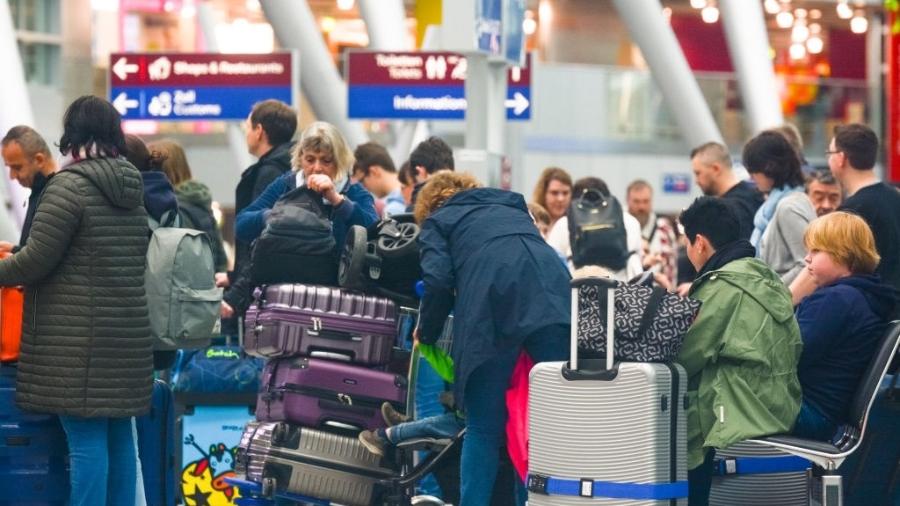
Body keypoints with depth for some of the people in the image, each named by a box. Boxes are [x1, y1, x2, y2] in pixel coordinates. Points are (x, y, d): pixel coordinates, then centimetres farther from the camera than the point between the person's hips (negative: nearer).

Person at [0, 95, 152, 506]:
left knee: (85, 438, -6)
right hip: (128, 336, 7)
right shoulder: (132, 190, 12)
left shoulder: (70, 185, -12)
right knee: (119, 436, 11)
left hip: (78, 339, -7)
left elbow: (37, 258, -13)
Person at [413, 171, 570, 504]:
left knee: (484, 427, 5)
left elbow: (438, 280, 8)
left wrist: (427, 333, 21)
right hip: (553, 293, 3)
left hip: (491, 306, -3)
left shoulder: (437, 220, 25)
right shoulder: (512, 206, 39)